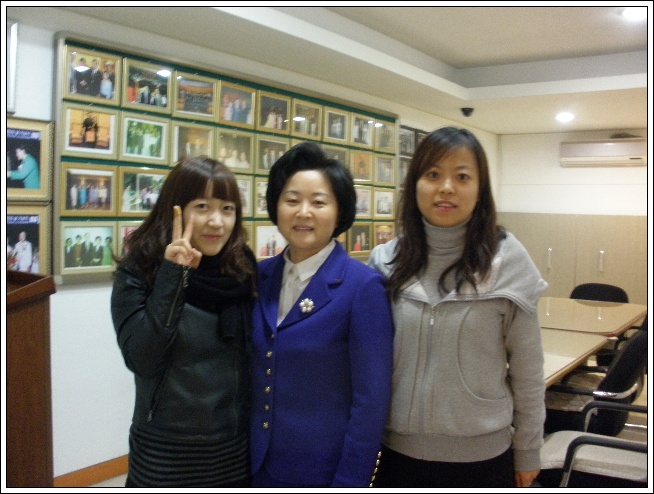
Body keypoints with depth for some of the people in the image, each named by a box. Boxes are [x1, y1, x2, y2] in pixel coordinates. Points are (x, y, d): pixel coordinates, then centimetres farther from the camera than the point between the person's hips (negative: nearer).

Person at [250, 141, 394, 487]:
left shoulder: (362, 286, -16)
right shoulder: (260, 276, 0)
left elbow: (371, 400, -15)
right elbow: (253, 374, 7)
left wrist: (349, 485, -13)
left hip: (324, 472, -4)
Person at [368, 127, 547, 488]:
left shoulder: (507, 260, -10)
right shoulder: (386, 261, -4)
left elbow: (527, 370, -3)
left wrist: (527, 452, 3)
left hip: (481, 454, -1)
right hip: (397, 450, 2)